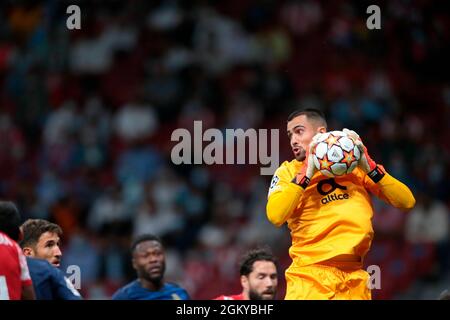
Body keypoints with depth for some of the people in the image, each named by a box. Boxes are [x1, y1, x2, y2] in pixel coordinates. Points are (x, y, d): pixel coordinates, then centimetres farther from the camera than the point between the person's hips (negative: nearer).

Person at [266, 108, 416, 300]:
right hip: (309, 276, -2)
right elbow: (275, 216, -12)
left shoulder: (354, 166, 11)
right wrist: (307, 173, -11)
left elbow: (406, 202, 5)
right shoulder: (288, 171, 6)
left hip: (354, 278, 2)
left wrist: (369, 167, -4)